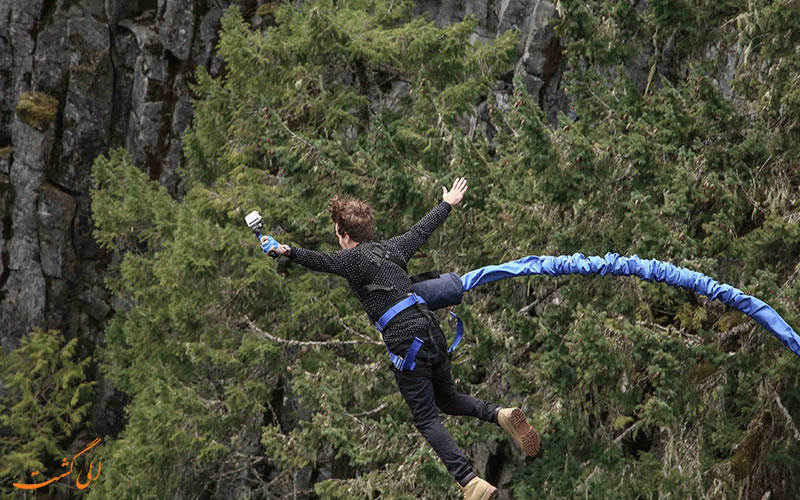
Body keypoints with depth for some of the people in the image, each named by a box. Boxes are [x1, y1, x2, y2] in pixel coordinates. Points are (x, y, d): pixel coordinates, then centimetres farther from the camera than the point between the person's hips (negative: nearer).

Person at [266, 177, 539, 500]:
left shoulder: (351, 258, -1)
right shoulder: (392, 247, 17)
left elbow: (321, 261, -20)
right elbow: (422, 231, 32)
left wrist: (287, 252, -34)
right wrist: (447, 204, 49)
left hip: (405, 343, -6)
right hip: (433, 332, 6)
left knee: (426, 419, 0)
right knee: (447, 399, 26)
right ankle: (500, 414, 1)